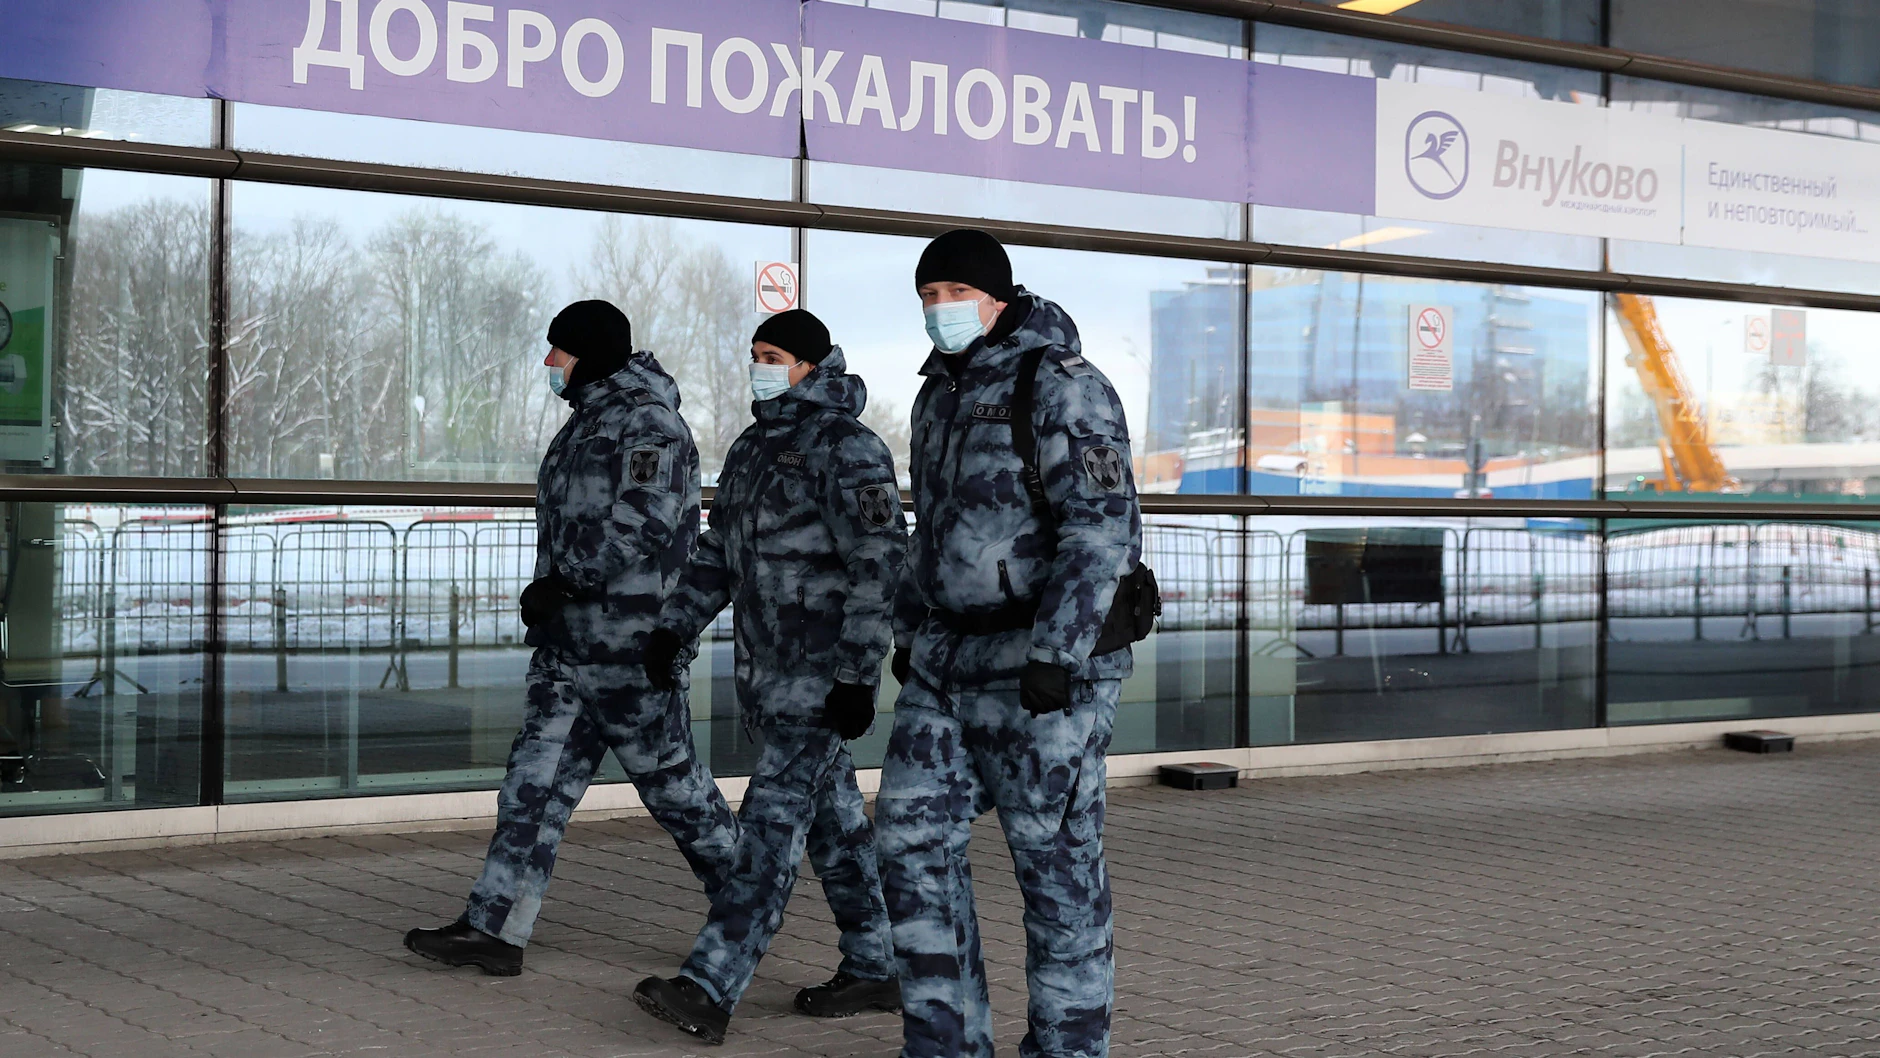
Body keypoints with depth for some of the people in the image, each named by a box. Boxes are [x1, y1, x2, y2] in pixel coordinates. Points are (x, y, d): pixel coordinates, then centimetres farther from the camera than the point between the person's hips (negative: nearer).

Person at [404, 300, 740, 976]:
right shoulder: (588, 420, 18)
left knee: (672, 783, 2)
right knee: (536, 782, 3)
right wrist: (552, 594, 19)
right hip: (570, 644, 9)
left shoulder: (647, 422, -14)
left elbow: (641, 522, -25)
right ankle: (493, 928, 1)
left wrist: (561, 583, -22)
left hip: (631, 647, -9)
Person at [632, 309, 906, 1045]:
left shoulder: (848, 451, -11)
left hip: (821, 671, -8)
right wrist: (676, 628, 8)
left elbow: (878, 565, -17)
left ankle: (709, 988, -18)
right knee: (831, 818, 13)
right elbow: (720, 552, 20)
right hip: (766, 666, 9)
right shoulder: (754, 447, 15)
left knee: (774, 822, -12)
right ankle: (875, 968, 22)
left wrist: (858, 676, -21)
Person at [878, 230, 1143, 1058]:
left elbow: (1101, 526, -20)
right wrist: (911, 634, 22)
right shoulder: (943, 392, 14)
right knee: (914, 841, 3)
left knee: (1056, 860, 1)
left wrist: (1057, 655, -26)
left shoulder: (1061, 386, -13)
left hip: (1047, 657, -8)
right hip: (951, 660, 8)